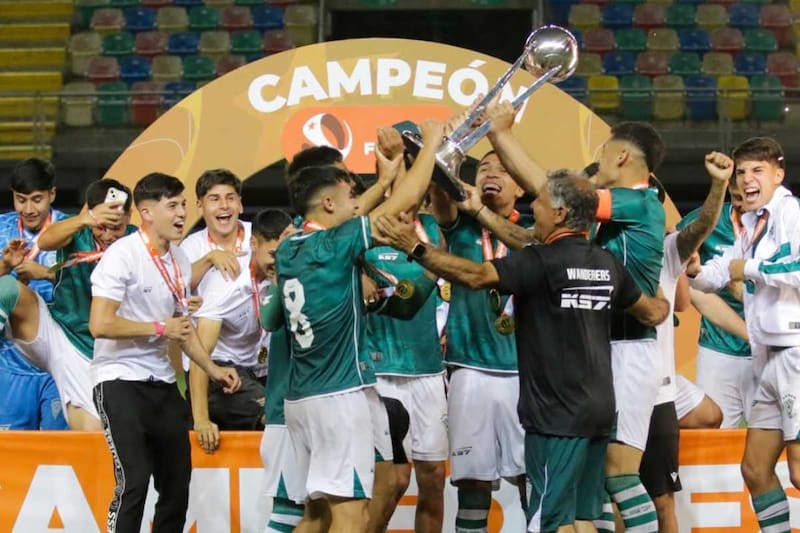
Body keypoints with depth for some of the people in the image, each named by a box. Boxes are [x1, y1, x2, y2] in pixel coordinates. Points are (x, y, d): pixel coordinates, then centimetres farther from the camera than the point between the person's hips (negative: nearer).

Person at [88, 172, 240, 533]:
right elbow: (100, 324, -22)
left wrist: (211, 368, 12)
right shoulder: (122, 255, -13)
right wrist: (159, 329, -13)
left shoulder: (180, 261, 11)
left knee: (177, 483, 8)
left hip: (162, 382, 8)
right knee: (134, 479, -18)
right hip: (119, 380, -8)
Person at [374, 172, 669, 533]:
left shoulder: (543, 262, -14)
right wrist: (664, 306, 46)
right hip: (597, 410, 8)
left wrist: (415, 248, -19)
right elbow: (652, 314, 22)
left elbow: (476, 276, -25)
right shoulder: (607, 265, 8)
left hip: (558, 412, -8)